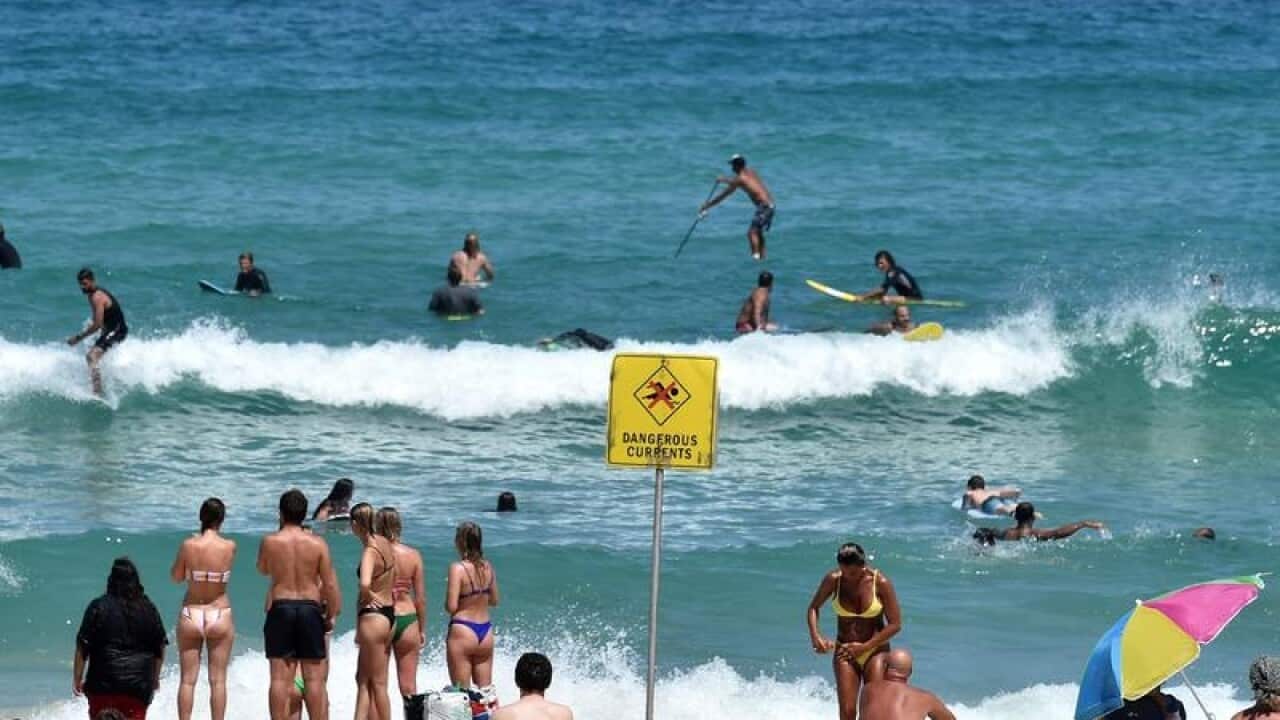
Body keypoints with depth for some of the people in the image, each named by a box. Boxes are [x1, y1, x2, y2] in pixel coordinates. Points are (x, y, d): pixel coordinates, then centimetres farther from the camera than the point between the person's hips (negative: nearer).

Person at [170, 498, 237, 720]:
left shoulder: (188, 545, -10)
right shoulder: (229, 547, -10)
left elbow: (176, 577, 1)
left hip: (191, 615, 0)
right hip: (220, 615, 0)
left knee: (188, 680, 6)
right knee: (218, 680, 5)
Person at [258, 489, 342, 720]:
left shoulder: (270, 542, -3)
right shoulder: (317, 543, -3)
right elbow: (330, 583, -4)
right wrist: (331, 614, 8)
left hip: (280, 607, 0)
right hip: (310, 608, 0)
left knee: (280, 677, 1)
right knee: (314, 678, 3)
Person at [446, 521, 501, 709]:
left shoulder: (458, 568, -16)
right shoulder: (488, 567, 1)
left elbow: (451, 607, -19)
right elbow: (494, 600, 13)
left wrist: (447, 604, 2)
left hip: (463, 631, -6)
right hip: (486, 630, 6)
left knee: (462, 691, 2)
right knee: (485, 688, 13)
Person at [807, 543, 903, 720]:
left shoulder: (881, 583, -14)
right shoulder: (833, 580, -8)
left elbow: (895, 624, -9)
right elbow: (814, 607, 9)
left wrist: (864, 647, -14)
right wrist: (815, 636, -9)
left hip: (875, 650, -2)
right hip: (845, 652, 2)